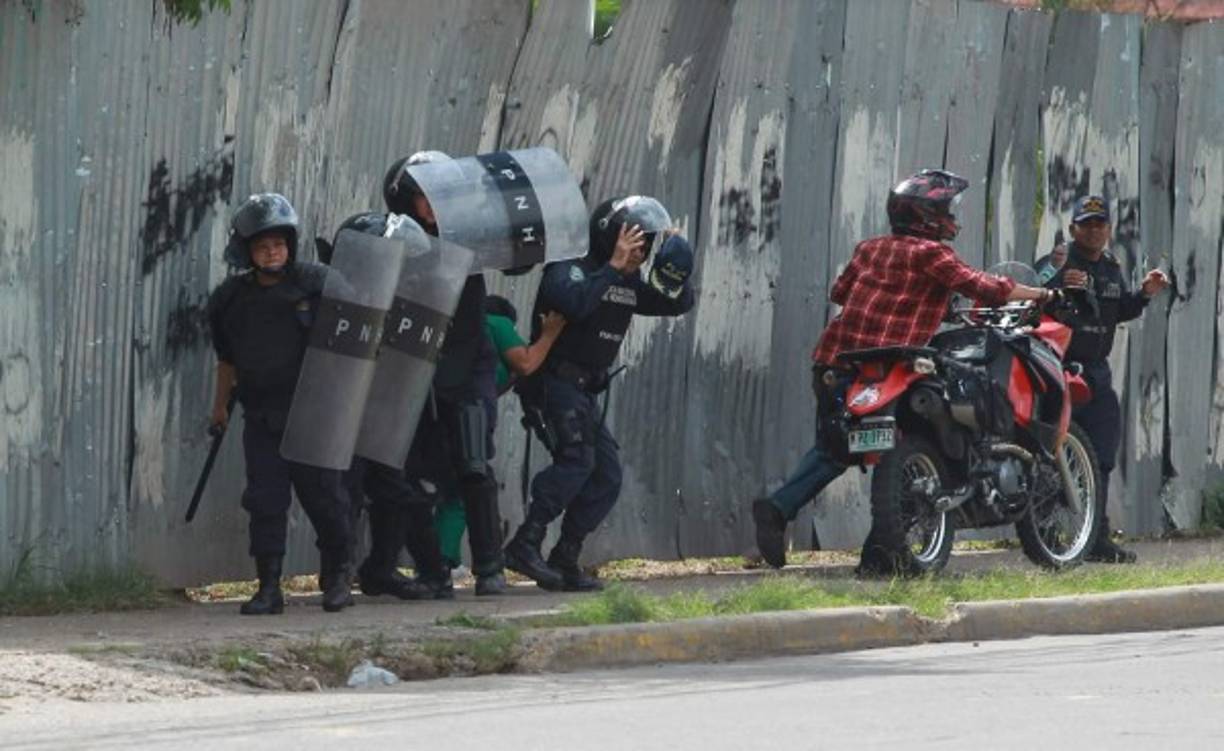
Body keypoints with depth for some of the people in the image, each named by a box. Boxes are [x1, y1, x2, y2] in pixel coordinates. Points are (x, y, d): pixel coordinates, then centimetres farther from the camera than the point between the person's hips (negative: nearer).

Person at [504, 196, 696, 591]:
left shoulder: (629, 284, 12)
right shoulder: (568, 272, -13)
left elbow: (679, 304, 18)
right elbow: (576, 302, -35)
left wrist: (676, 272, 0)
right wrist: (613, 267, -28)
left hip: (583, 392, 9)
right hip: (551, 382, -9)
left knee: (607, 477, 3)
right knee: (576, 459, -25)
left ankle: (565, 560, 6)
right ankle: (525, 544, -27)